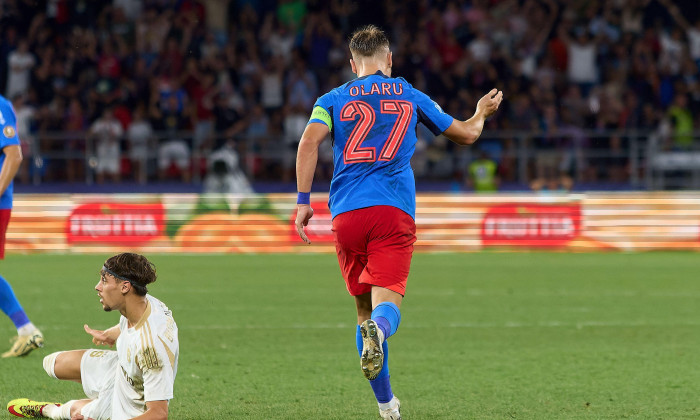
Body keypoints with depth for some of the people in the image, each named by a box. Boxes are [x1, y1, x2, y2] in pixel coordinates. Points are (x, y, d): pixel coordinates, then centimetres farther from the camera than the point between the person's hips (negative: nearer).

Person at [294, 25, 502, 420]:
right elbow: (466, 134, 25)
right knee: (387, 305, -12)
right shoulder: (411, 97, 16)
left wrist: (303, 201, -6)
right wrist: (482, 111, 47)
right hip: (394, 210, -1)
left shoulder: (334, 99, 13)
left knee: (365, 309, 14)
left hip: (346, 214, 1)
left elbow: (310, 141, -6)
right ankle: (378, 329, -51)